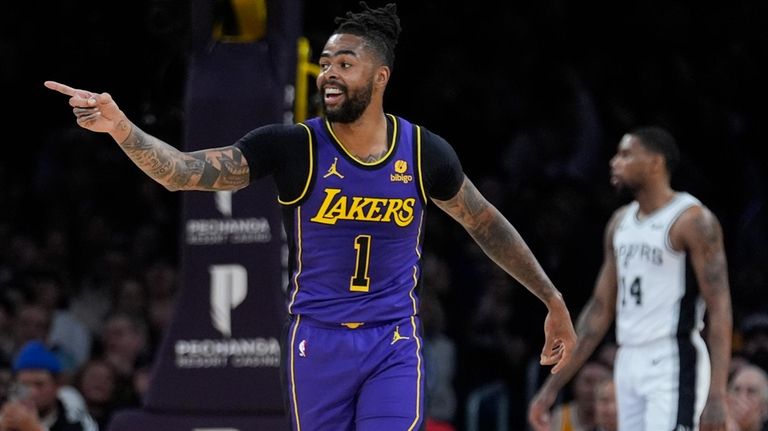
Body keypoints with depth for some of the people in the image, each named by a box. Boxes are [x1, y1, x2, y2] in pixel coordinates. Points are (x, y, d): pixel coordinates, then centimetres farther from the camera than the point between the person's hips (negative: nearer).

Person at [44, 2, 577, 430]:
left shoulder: (425, 153, -5)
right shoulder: (293, 148, -10)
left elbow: (487, 224, 11)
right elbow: (184, 171, -18)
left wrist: (553, 300, 14)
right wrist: (120, 126, -36)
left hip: (394, 343, 0)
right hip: (318, 340, 0)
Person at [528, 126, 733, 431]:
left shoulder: (692, 220, -9)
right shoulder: (620, 222, 14)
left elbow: (720, 309, -14)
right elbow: (600, 308, 18)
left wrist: (717, 395, -23)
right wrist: (553, 385, 15)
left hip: (673, 363, -8)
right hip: (629, 363, 8)